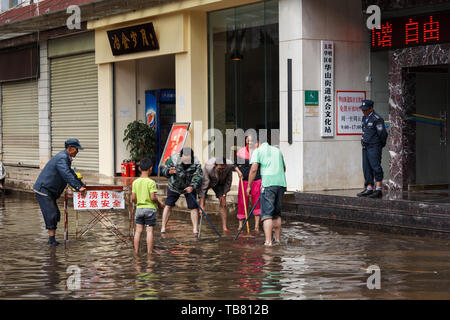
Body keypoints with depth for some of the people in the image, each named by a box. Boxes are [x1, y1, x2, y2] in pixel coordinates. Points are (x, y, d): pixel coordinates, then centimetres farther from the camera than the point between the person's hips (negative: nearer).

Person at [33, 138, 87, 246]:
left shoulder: (66, 158, 15)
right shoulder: (62, 158, -20)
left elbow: (71, 173, 26)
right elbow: (67, 175, -30)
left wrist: (81, 184, 23)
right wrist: (78, 188, -32)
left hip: (50, 191, 11)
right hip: (43, 189, -11)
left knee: (56, 214, 10)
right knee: (51, 214, -13)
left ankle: (51, 239, 13)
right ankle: (52, 239, -11)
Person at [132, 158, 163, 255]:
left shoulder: (135, 182, 1)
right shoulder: (151, 182, -13)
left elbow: (133, 198, 1)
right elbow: (153, 197, -17)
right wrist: (159, 204, 0)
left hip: (139, 208, 4)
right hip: (150, 208, -4)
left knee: (138, 230, 8)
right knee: (149, 231, 1)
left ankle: (136, 252, 12)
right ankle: (149, 252, 2)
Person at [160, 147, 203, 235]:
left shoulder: (196, 163, -25)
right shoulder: (173, 159, -26)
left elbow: (198, 176, -25)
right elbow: (163, 169, -17)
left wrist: (192, 186, -42)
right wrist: (169, 172, -41)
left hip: (189, 187, 0)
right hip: (174, 186, 0)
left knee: (194, 207, -3)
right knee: (168, 205, -3)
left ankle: (195, 229, 8)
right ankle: (163, 227, 6)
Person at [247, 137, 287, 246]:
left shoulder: (258, 151, 8)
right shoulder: (277, 150, 24)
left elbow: (254, 169, -4)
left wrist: (249, 186, 1)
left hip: (268, 184, -5)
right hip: (281, 183, 5)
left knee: (267, 214, -8)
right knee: (277, 213, 17)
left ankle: (268, 241, -18)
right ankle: (277, 239, 21)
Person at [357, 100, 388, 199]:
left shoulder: (377, 119, -13)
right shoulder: (364, 118, 15)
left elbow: (383, 134, -12)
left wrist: (382, 144, 0)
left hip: (374, 147, -9)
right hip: (365, 147, 9)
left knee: (376, 167, -11)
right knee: (366, 168, 7)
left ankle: (378, 190, -13)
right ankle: (369, 188, 11)